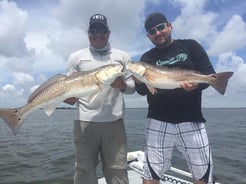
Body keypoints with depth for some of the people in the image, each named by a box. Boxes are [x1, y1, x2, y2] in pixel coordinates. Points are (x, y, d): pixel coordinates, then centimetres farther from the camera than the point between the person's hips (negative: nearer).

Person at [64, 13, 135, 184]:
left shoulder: (123, 56, 11)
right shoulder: (76, 57, 10)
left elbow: (133, 85, 7)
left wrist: (122, 86, -15)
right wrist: (69, 97, -14)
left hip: (114, 122, 1)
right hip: (85, 122, 0)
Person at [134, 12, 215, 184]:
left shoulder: (190, 46, 7)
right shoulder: (147, 58, 10)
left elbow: (209, 74, 2)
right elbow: (143, 91, 5)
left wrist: (197, 84, -20)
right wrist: (138, 80, -17)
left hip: (192, 121, 0)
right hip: (158, 122, 1)